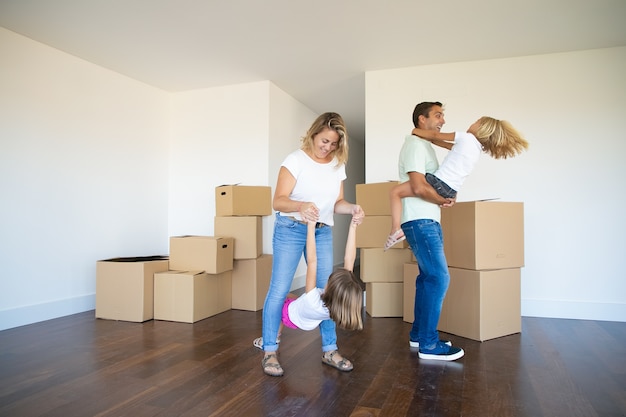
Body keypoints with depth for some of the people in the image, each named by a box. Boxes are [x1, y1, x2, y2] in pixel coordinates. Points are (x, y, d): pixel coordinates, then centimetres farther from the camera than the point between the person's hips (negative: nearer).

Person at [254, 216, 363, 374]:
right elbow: (349, 259, -38)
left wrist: (311, 226, -50)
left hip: (291, 314, -5)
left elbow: (312, 260, -50)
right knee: (289, 295, 29)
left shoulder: (313, 300, -47)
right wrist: (353, 226, -43)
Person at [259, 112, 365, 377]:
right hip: (291, 229, -5)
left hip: (323, 232, 5)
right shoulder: (296, 159, -10)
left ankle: (330, 349, 20)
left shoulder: (338, 165, 5)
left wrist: (352, 208, -16)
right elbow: (278, 201, -18)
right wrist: (300, 206, -38)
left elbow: (337, 203, 7)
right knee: (279, 290, -5)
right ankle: (269, 352, 7)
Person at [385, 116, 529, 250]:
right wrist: (430, 139, 29)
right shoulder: (478, 148, 20)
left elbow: (436, 135, 3)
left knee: (395, 192, -10)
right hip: (451, 192, 9)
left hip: (439, 183, -9)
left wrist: (415, 131, 16)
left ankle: (396, 230, -22)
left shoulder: (466, 137, -1)